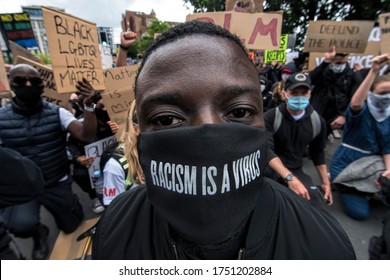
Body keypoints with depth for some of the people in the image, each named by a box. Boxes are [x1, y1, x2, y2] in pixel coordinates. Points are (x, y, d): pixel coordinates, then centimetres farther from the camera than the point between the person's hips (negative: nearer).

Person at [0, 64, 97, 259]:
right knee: (22, 225, -28)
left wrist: (88, 104, -36)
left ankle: (55, 210, 48)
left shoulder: (57, 113, -10)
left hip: (58, 184, 1)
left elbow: (86, 135, -24)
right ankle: (39, 234, 12)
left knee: (72, 226, 12)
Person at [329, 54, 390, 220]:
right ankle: (344, 186, 17)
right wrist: (374, 71, -45)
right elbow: (355, 103, -41)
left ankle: (364, 191, 19)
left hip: (370, 165, 6)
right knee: (360, 212, -11)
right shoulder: (361, 112, -14)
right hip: (346, 164, -6)